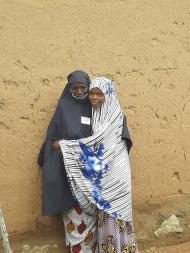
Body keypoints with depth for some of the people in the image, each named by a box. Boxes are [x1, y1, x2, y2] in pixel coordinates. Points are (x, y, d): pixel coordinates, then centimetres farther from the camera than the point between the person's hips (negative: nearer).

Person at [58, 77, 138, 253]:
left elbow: (96, 140, -21)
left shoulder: (114, 115, -17)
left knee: (115, 209, 3)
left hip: (115, 169, -7)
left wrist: (64, 145, -17)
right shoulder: (96, 112, 7)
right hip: (103, 169, 7)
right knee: (106, 209, 14)